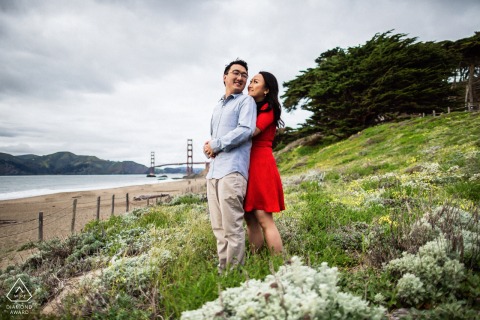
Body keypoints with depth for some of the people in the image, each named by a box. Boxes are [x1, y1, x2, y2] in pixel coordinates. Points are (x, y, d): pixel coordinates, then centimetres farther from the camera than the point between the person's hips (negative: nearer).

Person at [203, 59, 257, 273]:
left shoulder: (246, 101, 5)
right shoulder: (217, 106, 27)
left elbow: (246, 130, -12)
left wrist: (216, 145, -6)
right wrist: (208, 147, 5)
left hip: (232, 169, -7)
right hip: (213, 171, 8)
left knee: (232, 227, -8)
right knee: (218, 227, 9)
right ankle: (223, 270, 17)